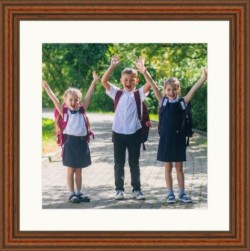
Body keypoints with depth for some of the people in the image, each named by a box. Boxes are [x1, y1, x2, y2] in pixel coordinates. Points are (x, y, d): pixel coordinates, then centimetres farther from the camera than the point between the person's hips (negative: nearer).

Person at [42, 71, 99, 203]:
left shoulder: (81, 110, 7)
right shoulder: (64, 111, -1)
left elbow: (88, 97, 3)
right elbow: (55, 100, -7)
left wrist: (94, 82, -1)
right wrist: (46, 88, -13)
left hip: (82, 141, 3)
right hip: (71, 141, -3)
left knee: (79, 170, 12)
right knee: (71, 169, 4)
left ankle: (79, 193, 18)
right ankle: (72, 194, 9)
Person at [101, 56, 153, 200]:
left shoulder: (139, 94, 2)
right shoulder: (117, 93, 4)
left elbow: (149, 83, -14)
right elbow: (104, 81, -6)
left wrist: (142, 68, -18)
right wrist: (113, 66, -12)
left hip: (134, 133, -1)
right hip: (118, 133, 1)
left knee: (134, 163, 8)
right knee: (119, 163, 7)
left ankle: (137, 189, 15)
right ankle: (119, 189, 15)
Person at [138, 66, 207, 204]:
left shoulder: (182, 102, -1)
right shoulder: (163, 101, 1)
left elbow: (193, 89, -11)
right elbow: (153, 86, -6)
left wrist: (204, 77, -22)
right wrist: (144, 73, -16)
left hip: (178, 137, 0)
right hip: (166, 137, 0)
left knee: (179, 167, 8)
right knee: (168, 167, 7)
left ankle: (182, 193, 16)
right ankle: (170, 194, 14)